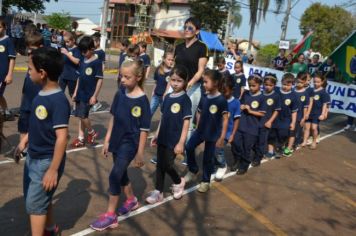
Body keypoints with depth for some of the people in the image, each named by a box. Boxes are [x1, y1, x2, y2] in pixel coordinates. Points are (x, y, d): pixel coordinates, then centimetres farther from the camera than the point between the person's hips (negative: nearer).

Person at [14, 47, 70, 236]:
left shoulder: (59, 101, -25)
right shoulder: (41, 94, 0)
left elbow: (62, 137, -26)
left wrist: (53, 169, -24)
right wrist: (25, 140, 16)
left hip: (47, 161, -8)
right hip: (32, 157, 9)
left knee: (34, 203, 1)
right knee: (40, 199, 23)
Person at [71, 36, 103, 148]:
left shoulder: (97, 62, -12)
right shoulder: (83, 61, 9)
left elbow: (100, 80, -13)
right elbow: (80, 77, 16)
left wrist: (95, 96, -17)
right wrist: (75, 92, 15)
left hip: (89, 95, -7)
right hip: (80, 93, 7)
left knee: (83, 115, -8)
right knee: (81, 116, 10)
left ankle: (92, 133, 16)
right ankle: (80, 138, 19)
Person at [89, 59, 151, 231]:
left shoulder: (142, 100, -16)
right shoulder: (120, 94, 0)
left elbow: (144, 129, -13)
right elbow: (113, 118, 9)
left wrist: (140, 153, -11)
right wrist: (107, 140, 9)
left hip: (130, 144, -6)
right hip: (117, 141, 6)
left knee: (114, 176, -8)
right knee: (121, 174, 18)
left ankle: (110, 216, 5)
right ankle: (131, 200, 42)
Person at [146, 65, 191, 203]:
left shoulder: (185, 99, -12)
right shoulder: (167, 97, 6)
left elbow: (186, 122, -14)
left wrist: (181, 142, -18)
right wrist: (157, 135, 14)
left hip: (175, 140, -6)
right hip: (163, 138, 6)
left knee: (167, 165, -1)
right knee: (160, 165, 10)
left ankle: (178, 182, 27)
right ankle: (158, 192, 21)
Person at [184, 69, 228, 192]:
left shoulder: (221, 100, -17)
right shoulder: (204, 98, -1)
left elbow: (225, 119, -14)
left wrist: (222, 137, -14)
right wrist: (198, 128, 10)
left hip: (212, 134, -5)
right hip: (200, 130, 5)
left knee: (208, 158, 6)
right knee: (189, 147, -3)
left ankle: (205, 181, 24)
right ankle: (193, 170, 22)